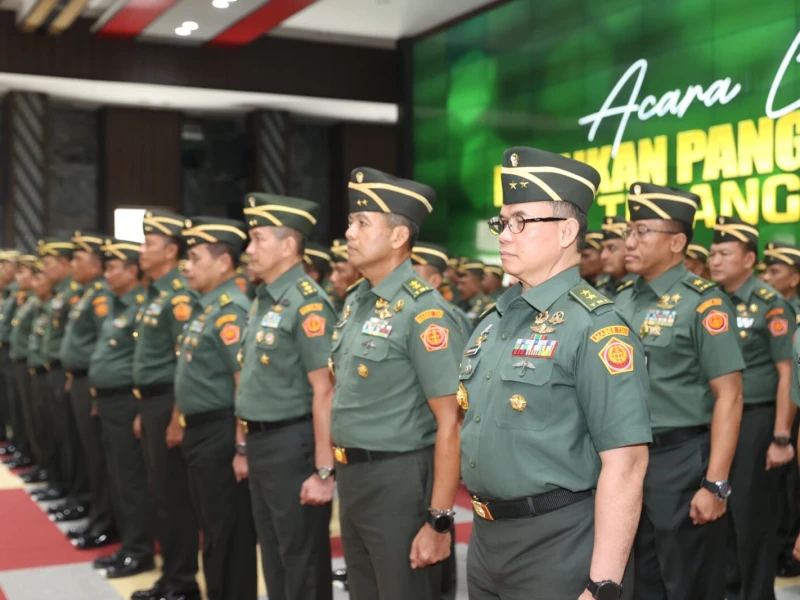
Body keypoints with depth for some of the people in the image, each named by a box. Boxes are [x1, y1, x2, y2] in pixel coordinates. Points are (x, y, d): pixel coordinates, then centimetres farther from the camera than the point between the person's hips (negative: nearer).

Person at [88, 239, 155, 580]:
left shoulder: (143, 306, -16)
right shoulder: (116, 305, 14)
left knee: (132, 480, -2)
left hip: (127, 402, -10)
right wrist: (97, 393, 19)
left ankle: (140, 552, 7)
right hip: (107, 401, 10)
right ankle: (127, 545, 24)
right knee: (116, 479, 14)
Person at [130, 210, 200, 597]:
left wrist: (177, 417, -21)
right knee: (160, 492, 15)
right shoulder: (155, 294, 14)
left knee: (174, 495, -2)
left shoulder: (179, 296, -16)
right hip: (151, 402, 10)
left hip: (168, 403, -10)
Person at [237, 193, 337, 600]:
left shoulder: (307, 303, -17)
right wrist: (245, 447, 19)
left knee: (303, 560, 3)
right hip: (261, 444, 9)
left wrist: (324, 470, -23)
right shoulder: (263, 301, 11)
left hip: (291, 444, -9)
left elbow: (324, 391, -21)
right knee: (273, 557, 18)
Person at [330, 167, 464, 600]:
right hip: (352, 479, 8)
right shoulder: (356, 302, 8)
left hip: (400, 482, -8)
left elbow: (450, 424, -20)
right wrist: (342, 472, 17)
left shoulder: (423, 312, -18)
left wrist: (439, 520, -20)